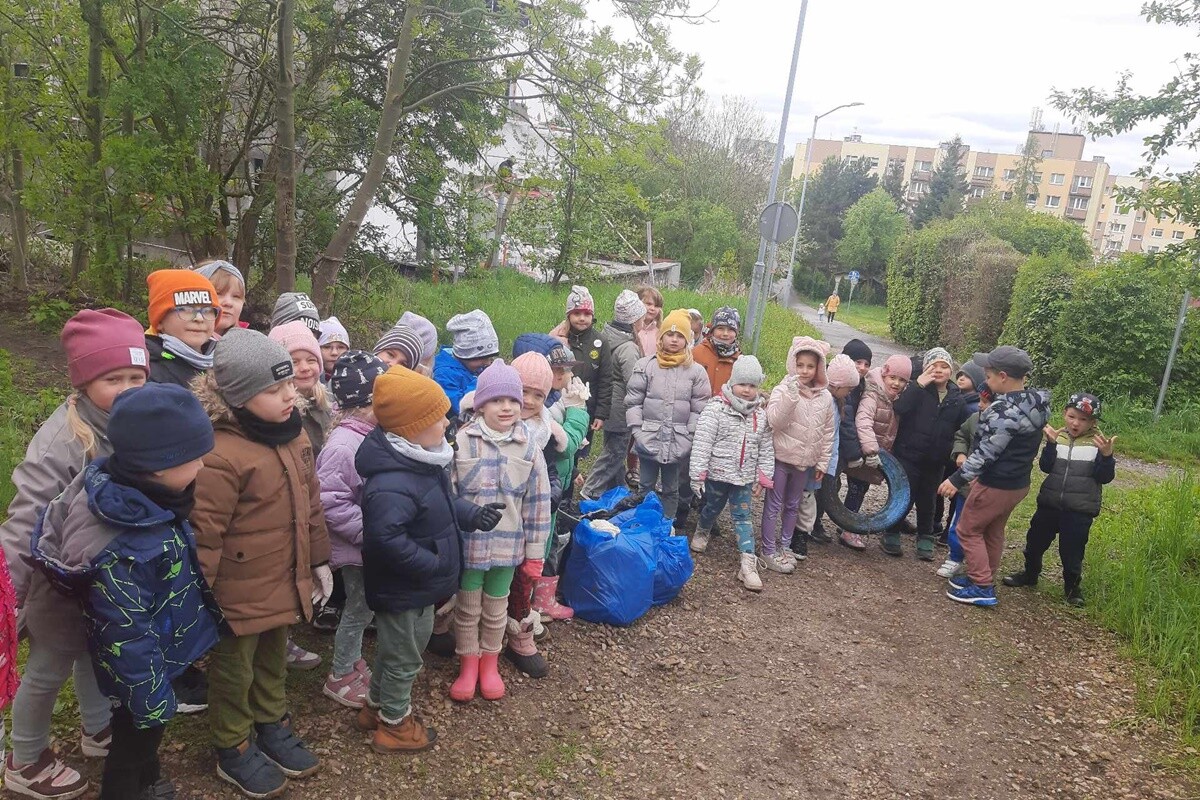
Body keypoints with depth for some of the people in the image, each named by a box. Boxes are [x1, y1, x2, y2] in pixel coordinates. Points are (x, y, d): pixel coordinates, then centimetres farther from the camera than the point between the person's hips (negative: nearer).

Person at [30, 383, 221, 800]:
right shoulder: (122, 549, -38)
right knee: (133, 742, 18)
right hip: (144, 670, -8)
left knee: (144, 738, 31)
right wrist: (152, 700, -17)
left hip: (165, 652, 9)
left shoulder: (141, 497, -11)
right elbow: (126, 637, -29)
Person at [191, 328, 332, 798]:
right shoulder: (221, 455, -27)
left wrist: (319, 560, 14)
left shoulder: (293, 433, -1)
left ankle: (272, 726, 47)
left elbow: (310, 503, 9)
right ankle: (233, 750, 36)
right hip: (240, 591, -7)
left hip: (284, 581, 7)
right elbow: (204, 535, -22)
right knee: (235, 671, 15)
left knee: (274, 660, 26)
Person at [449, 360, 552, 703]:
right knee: (467, 607, 14)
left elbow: (538, 501, -1)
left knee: (496, 608, 18)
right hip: (467, 543, -1)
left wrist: (535, 552, 1)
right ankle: (468, 665, 34)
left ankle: (489, 664, 38)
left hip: (507, 545, 2)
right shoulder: (461, 441, -13)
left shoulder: (529, 446, -6)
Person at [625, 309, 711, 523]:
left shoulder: (697, 371, -1)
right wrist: (638, 433, -8)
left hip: (678, 442, 0)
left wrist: (689, 439, -7)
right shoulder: (645, 365, -3)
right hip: (649, 439, 0)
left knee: (671, 489, 15)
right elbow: (633, 402, -2)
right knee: (645, 487, 13)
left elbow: (699, 410, -1)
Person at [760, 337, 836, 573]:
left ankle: (784, 546, 31)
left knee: (793, 505, 17)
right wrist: (791, 396, -35)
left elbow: (828, 432, 9)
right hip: (781, 458, -5)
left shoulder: (826, 397, 2)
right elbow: (775, 421, -25)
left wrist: (823, 462, 9)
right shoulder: (783, 390, -12)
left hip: (805, 461, 5)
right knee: (774, 505, 3)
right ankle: (769, 552, 11)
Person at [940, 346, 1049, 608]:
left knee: (968, 530, 6)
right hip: (1019, 483, 9)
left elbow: (986, 452, -26)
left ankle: (981, 588, 9)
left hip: (996, 485, -9)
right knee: (993, 531, 21)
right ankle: (983, 578, 32)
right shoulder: (1035, 402, 2)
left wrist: (957, 479, -21)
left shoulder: (1004, 410, -27)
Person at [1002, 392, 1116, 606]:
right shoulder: (1058, 437, 0)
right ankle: (1030, 574, 37)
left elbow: (1105, 477, -9)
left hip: (1080, 510, -3)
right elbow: (1045, 467, -7)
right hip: (1050, 503, 3)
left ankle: (1072, 586, 27)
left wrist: (1106, 455, -26)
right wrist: (1051, 444, -20)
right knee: (1036, 540, 16)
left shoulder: (1097, 443, -6)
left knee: (1072, 550, 5)